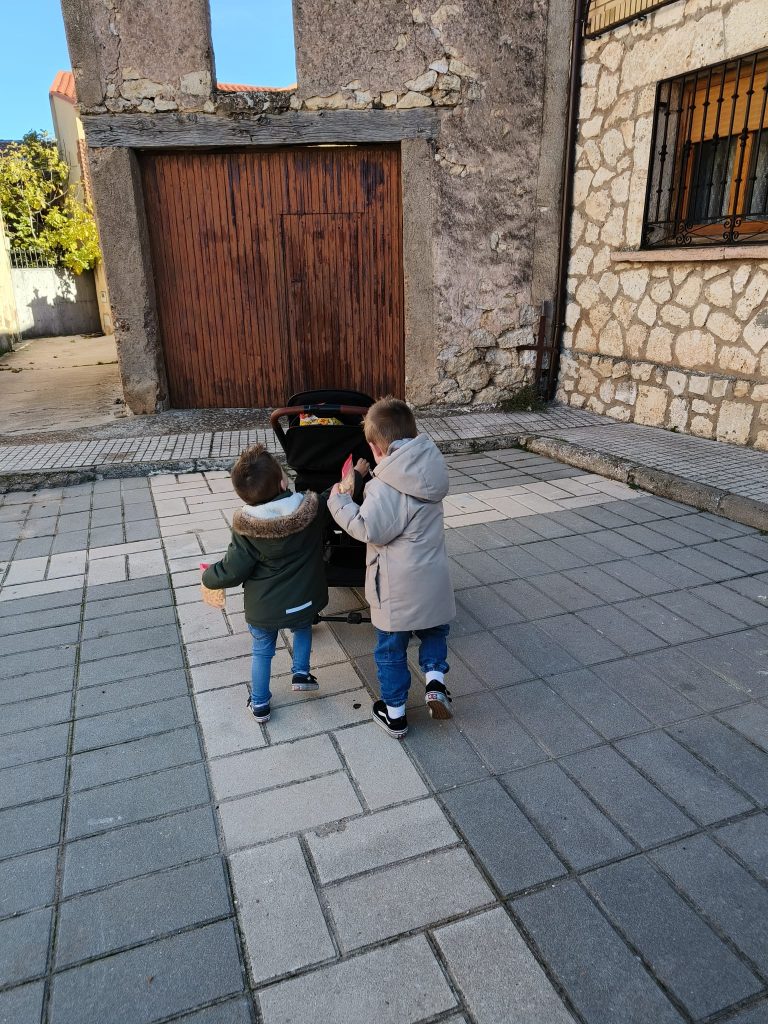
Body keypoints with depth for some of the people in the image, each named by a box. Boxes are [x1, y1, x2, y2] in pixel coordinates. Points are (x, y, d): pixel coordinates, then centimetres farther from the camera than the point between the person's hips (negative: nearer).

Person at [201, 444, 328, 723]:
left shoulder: (245, 527, -22)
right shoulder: (313, 507, -20)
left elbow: (232, 571, -16)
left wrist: (208, 577, 4)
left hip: (263, 611, -1)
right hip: (304, 601, 1)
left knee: (262, 650, 23)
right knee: (303, 628, 35)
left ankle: (259, 704, 35)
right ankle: (301, 673, 34)